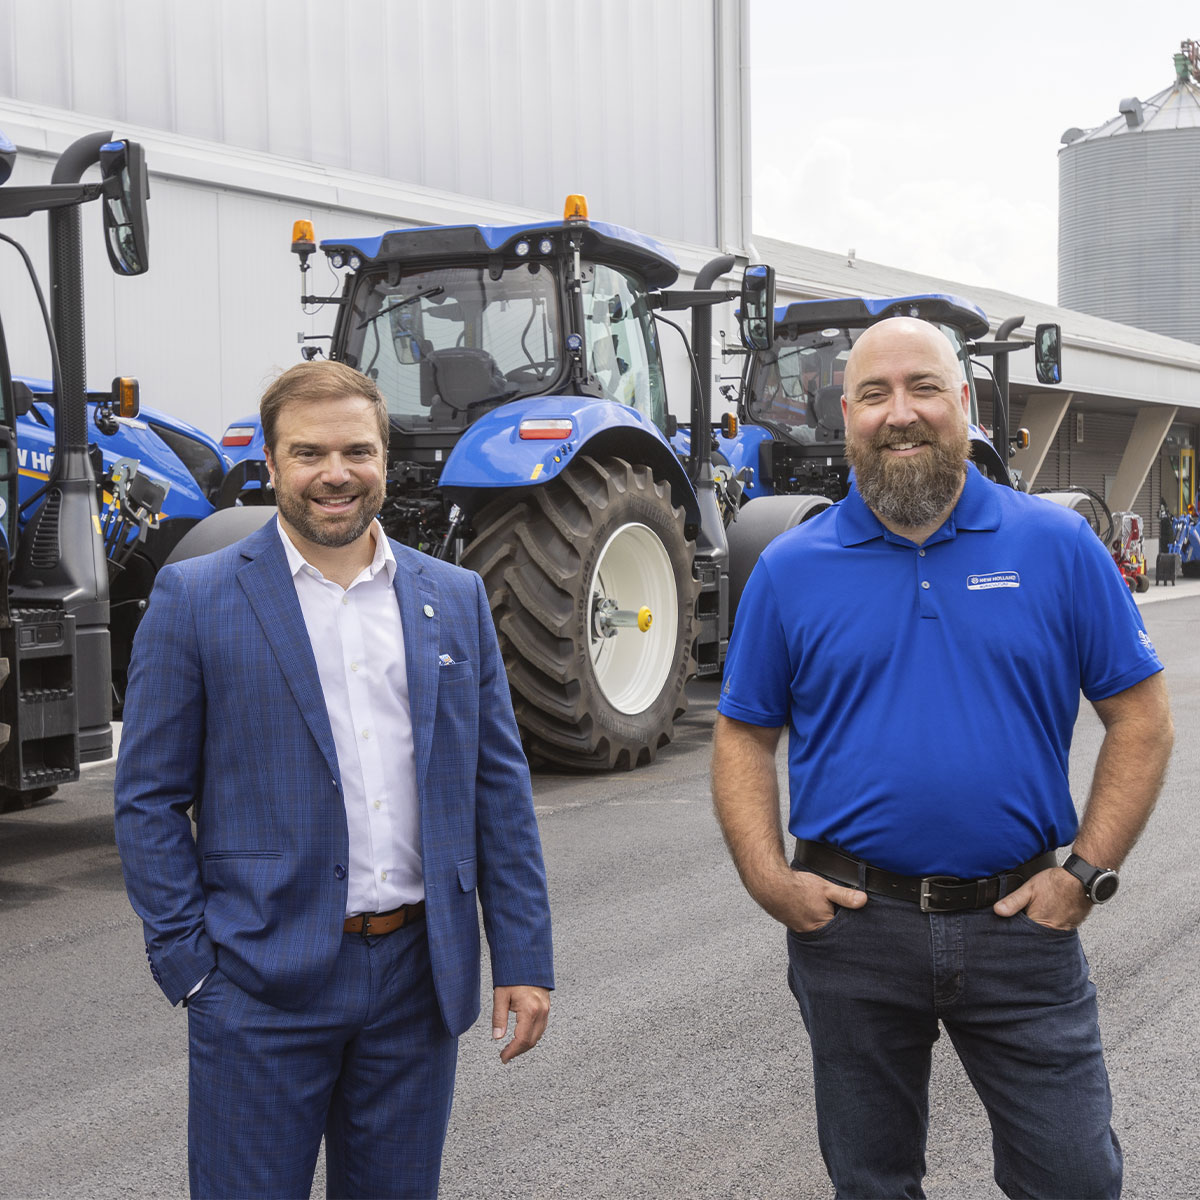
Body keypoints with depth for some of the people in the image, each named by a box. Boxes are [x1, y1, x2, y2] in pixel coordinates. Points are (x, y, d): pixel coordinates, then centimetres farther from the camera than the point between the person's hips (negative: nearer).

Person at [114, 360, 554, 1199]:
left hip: (419, 974, 3)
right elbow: (149, 798, -2)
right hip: (263, 982, -3)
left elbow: (500, 787, 7)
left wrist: (525, 957, 3)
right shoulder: (196, 600, -3)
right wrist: (189, 963, -8)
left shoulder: (456, 598, 6)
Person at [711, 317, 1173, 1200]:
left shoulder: (1057, 546, -2)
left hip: (1020, 925, 0)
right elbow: (745, 737, 6)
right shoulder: (791, 569, 0)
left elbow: (1141, 720, 1)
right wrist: (769, 878, -7)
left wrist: (1088, 872, -7)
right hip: (852, 925, 1)